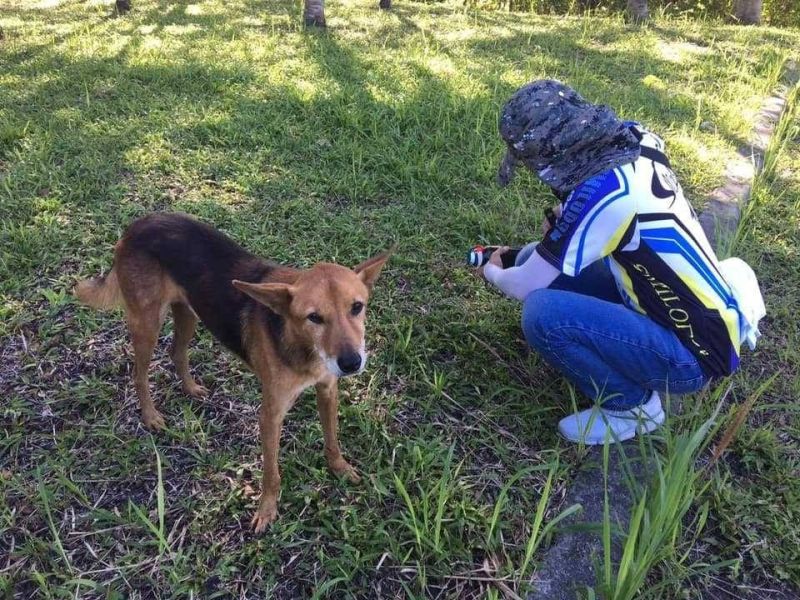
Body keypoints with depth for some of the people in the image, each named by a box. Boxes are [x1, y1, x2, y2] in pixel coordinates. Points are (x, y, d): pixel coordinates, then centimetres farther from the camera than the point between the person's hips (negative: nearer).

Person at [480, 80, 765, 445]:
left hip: (693, 354, -8)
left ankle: (633, 405, -1)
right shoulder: (633, 146, -5)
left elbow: (526, 287, -16)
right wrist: (565, 226, 2)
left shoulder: (599, 194, -28)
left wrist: (494, 273, 6)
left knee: (542, 314, -26)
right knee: (538, 260, 4)